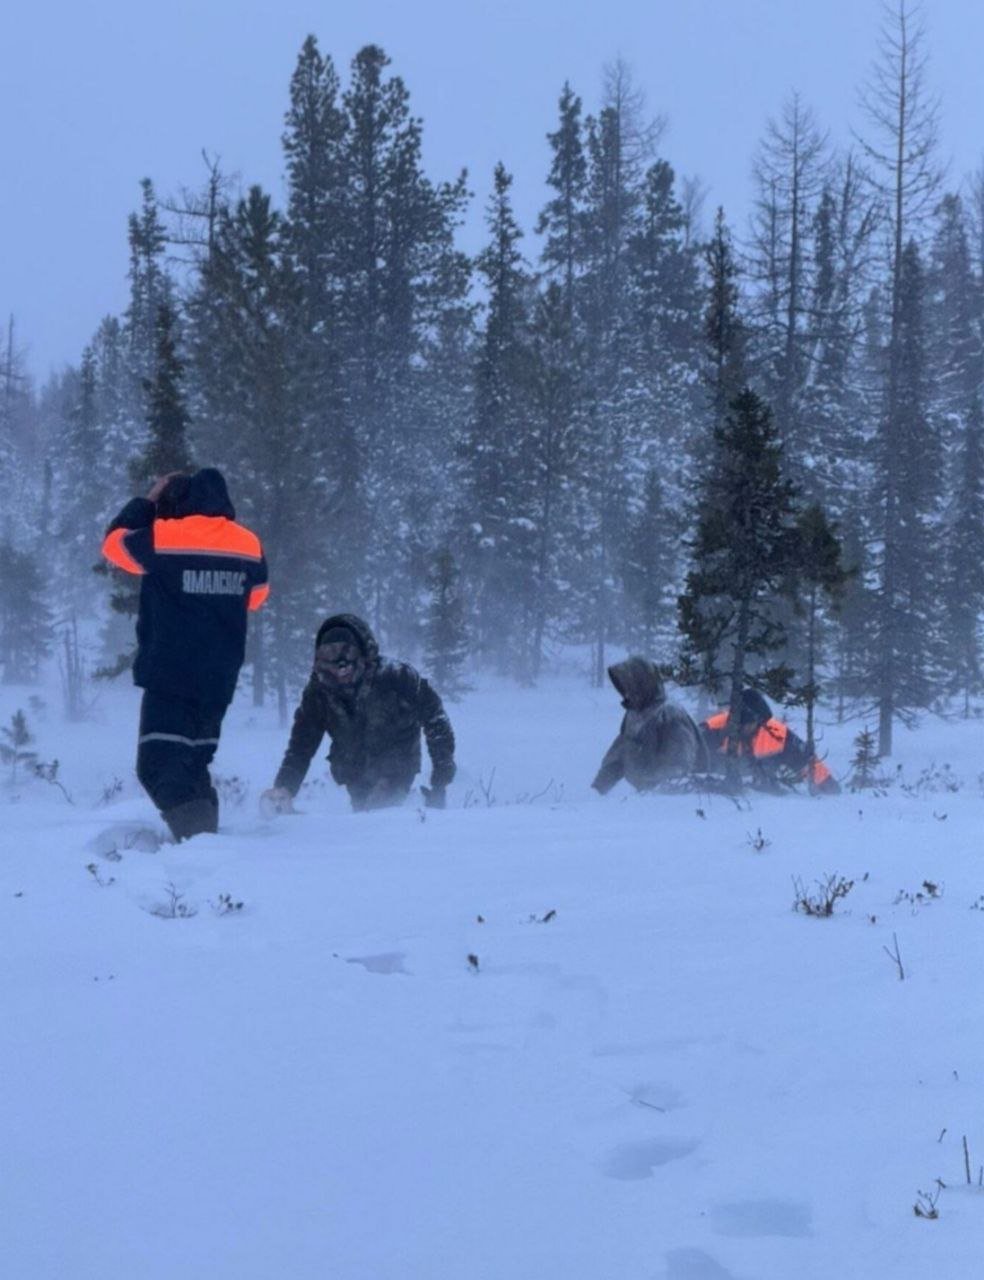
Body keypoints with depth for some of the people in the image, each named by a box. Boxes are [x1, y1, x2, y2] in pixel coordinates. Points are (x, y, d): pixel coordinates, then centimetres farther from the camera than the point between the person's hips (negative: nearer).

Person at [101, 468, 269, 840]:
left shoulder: (162, 538, -9)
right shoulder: (248, 545, 5)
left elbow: (115, 542, 9)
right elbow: (256, 595, 21)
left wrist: (148, 501, 17)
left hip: (170, 676, -6)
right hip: (219, 680, 6)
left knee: (160, 767, -9)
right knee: (194, 764, 20)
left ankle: (198, 837, -27)